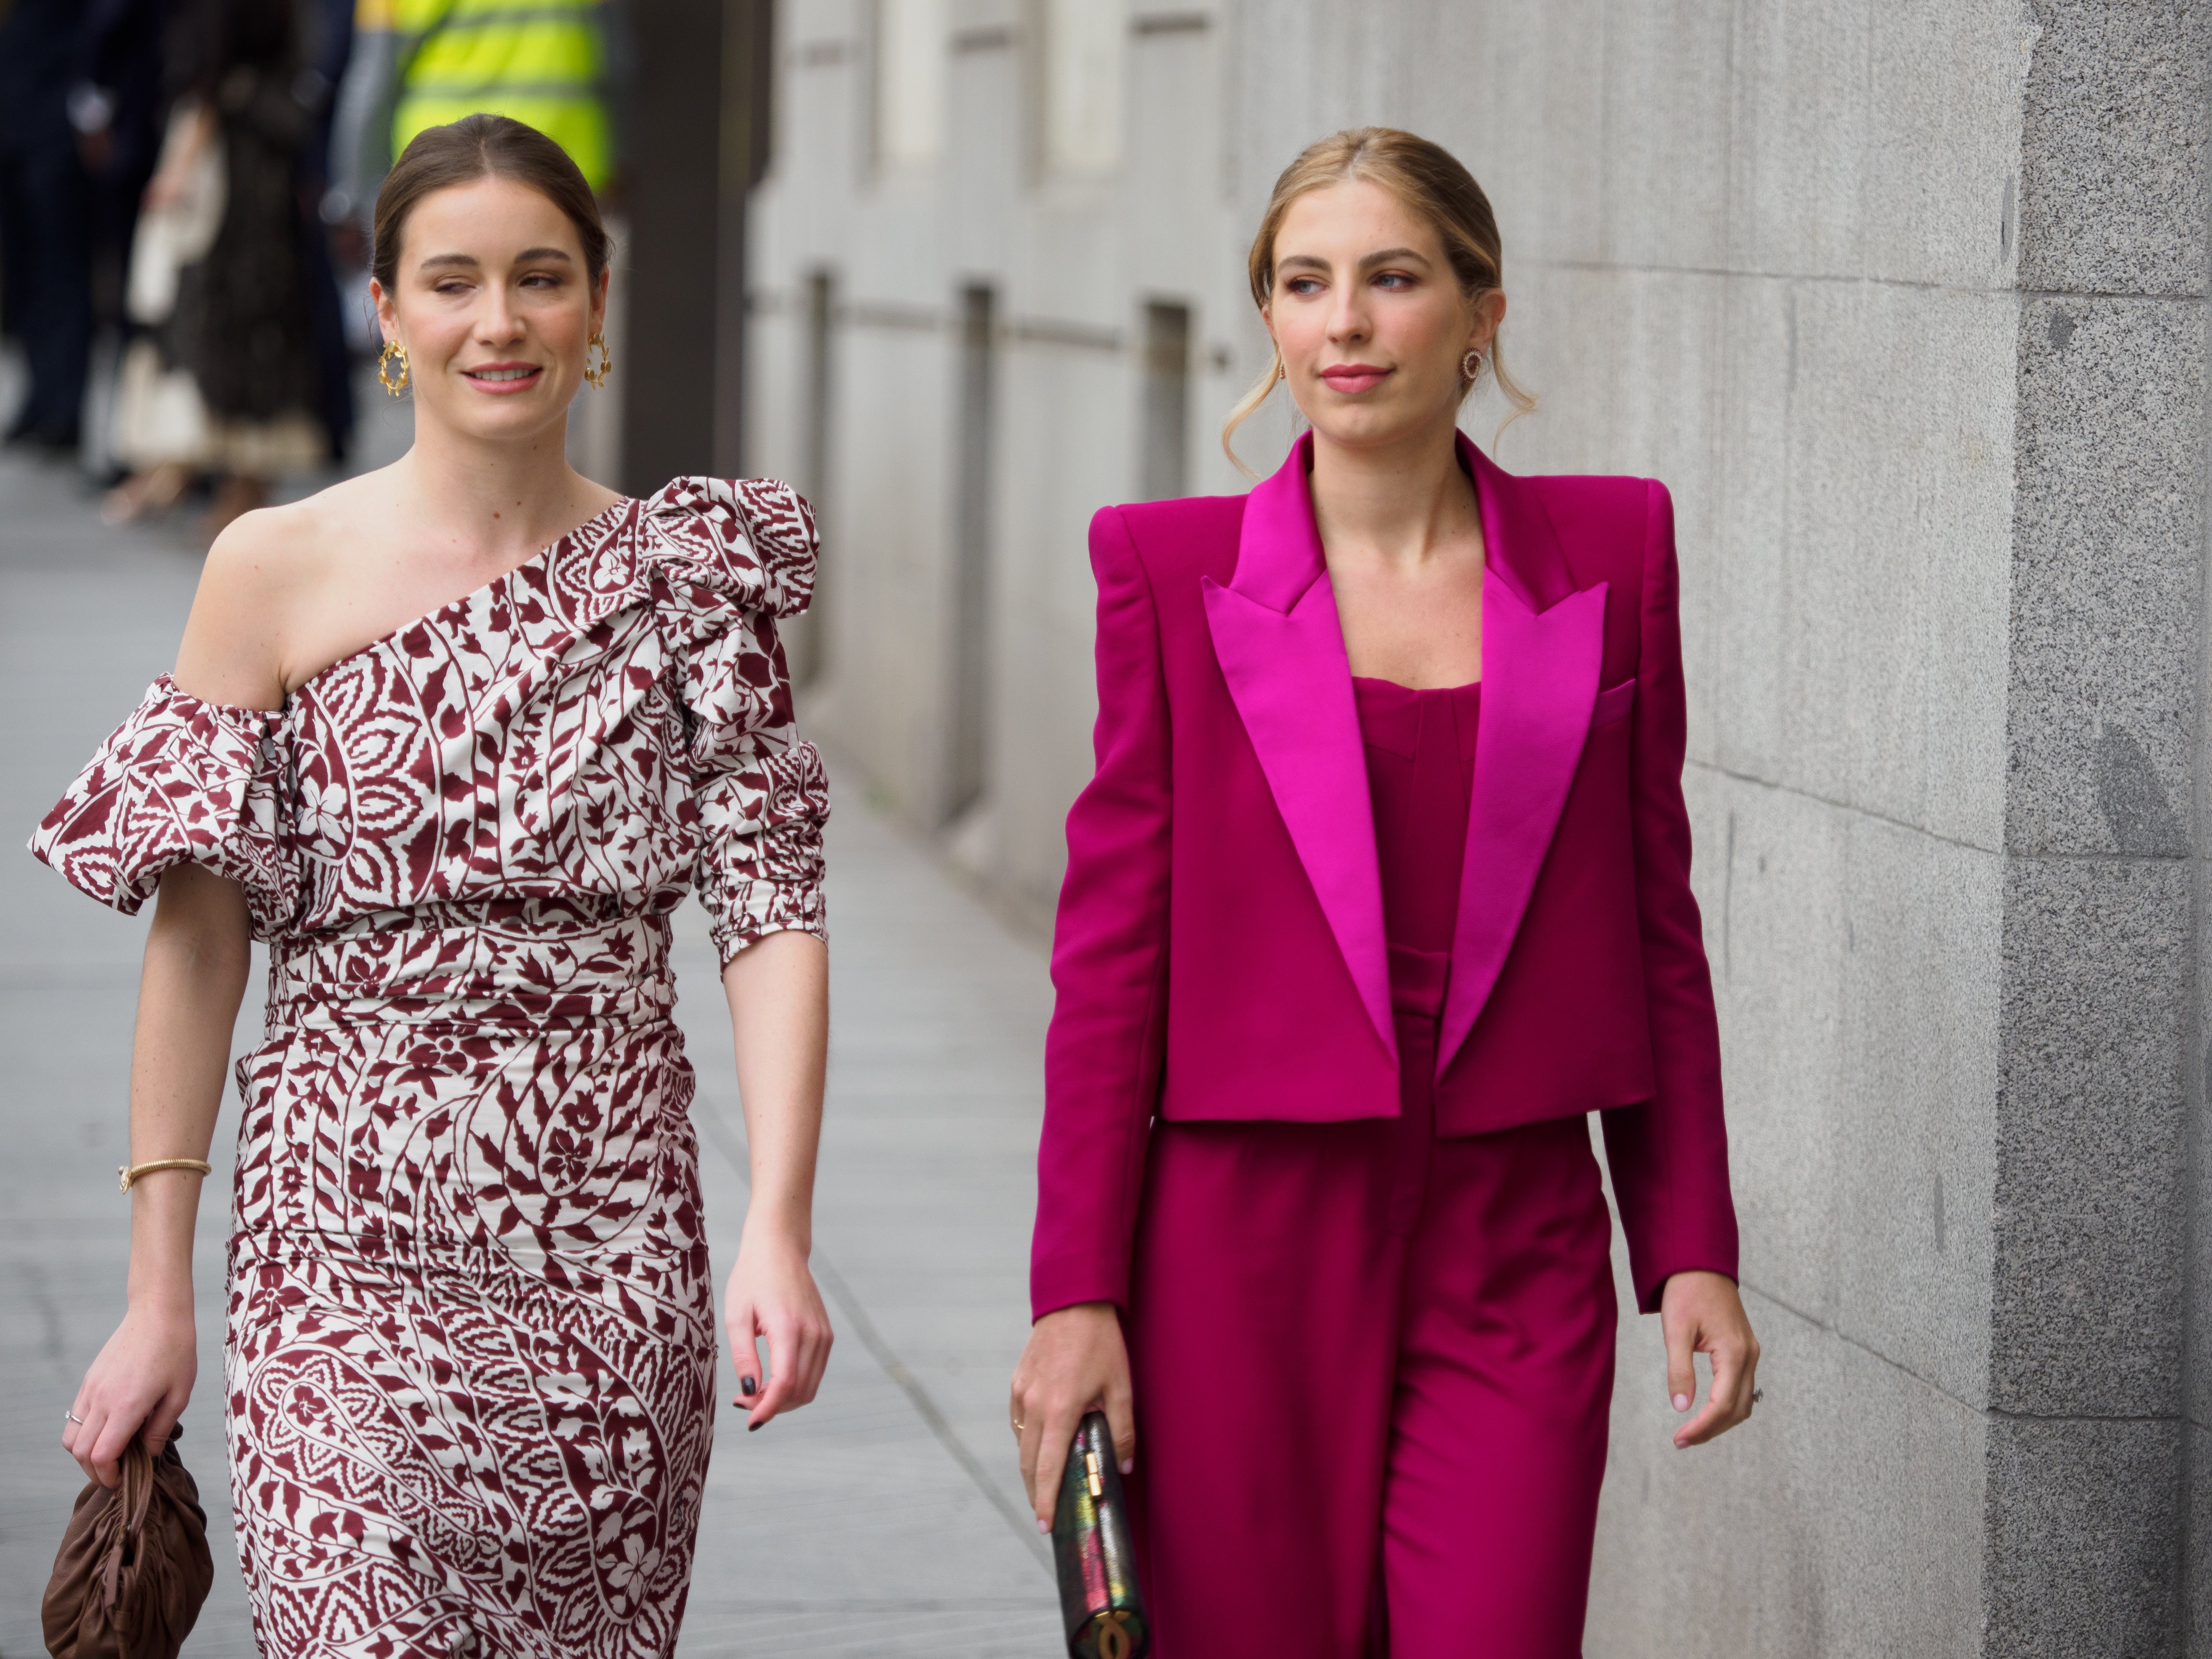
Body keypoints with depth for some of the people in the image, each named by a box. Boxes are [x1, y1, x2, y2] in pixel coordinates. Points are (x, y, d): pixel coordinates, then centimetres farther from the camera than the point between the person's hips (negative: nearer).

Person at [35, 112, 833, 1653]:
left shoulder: (685, 577, 5)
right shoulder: (275, 573, 0)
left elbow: (774, 909, -1)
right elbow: (197, 941, 1)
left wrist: (779, 1229, -14)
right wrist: (159, 1294, -2)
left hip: (612, 1244, 2)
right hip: (354, 1237, -2)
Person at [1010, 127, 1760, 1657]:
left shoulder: (1609, 552, 5)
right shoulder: (1175, 571, 1)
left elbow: (1657, 918, 9)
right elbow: (1111, 952, 0)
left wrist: (1694, 1250, 5)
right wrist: (1076, 1292, -4)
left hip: (1514, 1254, 1)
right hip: (1245, 1237, -1)